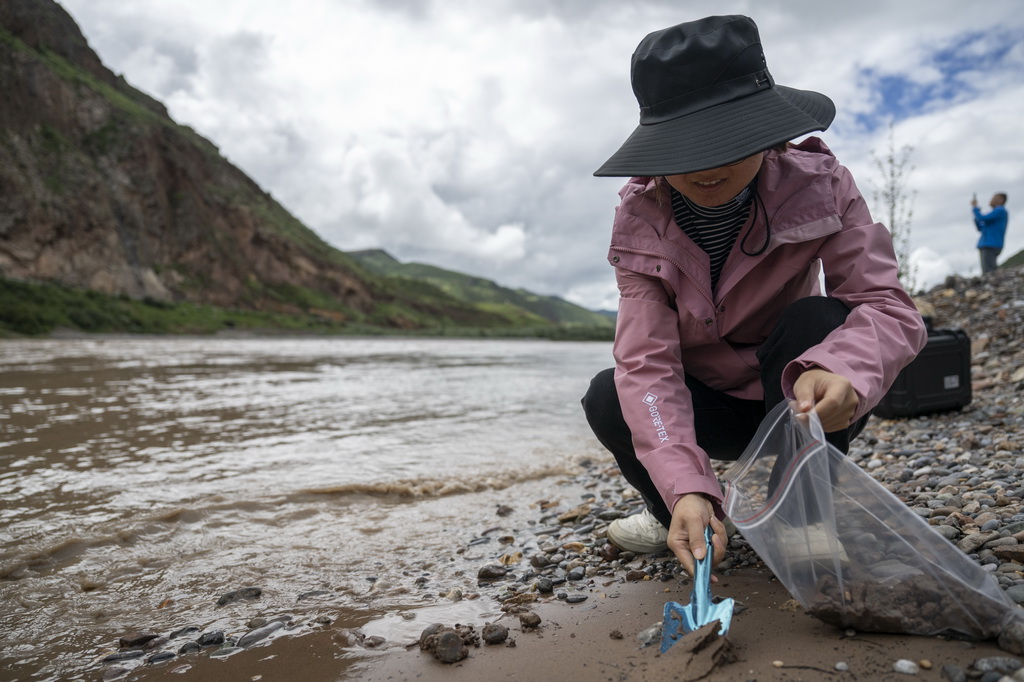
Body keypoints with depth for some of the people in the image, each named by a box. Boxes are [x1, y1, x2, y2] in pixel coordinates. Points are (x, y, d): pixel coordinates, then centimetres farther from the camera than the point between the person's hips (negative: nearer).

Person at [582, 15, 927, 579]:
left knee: (821, 320, -31)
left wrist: (837, 371, -51)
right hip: (702, 403, 1)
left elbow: (888, 306, -26)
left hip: (795, 398, 0)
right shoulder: (640, 219, -18)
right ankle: (674, 512, 5)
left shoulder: (818, 184, -18)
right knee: (607, 400, -27)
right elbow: (647, 362, -27)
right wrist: (686, 489, -43)